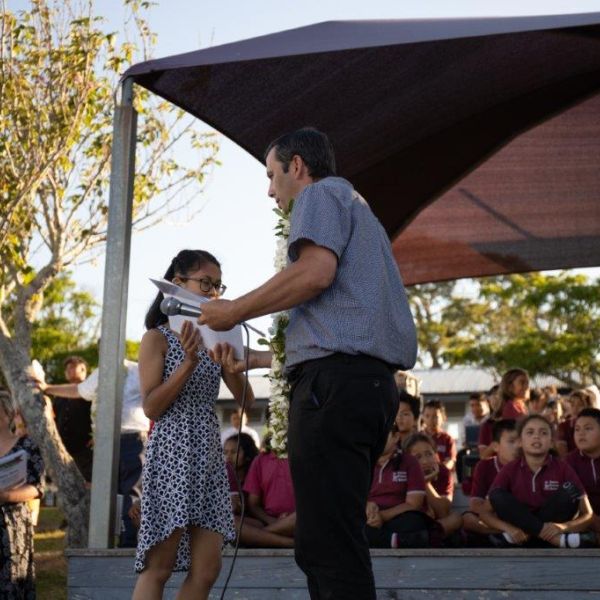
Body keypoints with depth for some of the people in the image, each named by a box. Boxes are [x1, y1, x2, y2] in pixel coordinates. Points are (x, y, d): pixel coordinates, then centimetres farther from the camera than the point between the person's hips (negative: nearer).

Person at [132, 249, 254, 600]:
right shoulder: (158, 338, -2)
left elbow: (247, 401, 11)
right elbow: (151, 407, -9)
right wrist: (189, 363, -19)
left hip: (209, 454, 6)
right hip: (172, 452, -6)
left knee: (207, 568, -1)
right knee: (159, 566, -7)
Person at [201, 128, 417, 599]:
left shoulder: (321, 193, 4)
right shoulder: (357, 210, 33)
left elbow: (316, 271, -16)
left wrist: (236, 311, -5)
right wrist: (254, 359, 35)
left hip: (335, 382, -10)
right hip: (372, 383, 10)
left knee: (329, 547, -13)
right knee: (335, 543, 10)